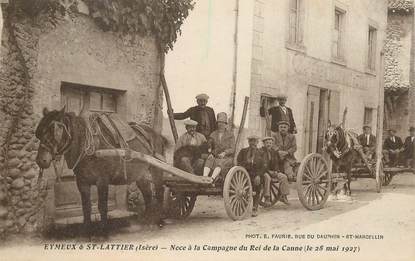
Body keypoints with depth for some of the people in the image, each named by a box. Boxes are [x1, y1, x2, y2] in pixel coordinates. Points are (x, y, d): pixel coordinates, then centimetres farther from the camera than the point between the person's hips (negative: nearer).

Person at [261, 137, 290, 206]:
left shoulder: (275, 153, 13)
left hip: (274, 171, 5)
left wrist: (276, 171, -3)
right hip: (264, 171, -5)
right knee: (267, 177, -37)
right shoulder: (261, 152, -4)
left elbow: (278, 163, 17)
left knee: (284, 177, -19)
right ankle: (267, 198, -34)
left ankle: (283, 196, -12)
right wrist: (268, 171, -18)